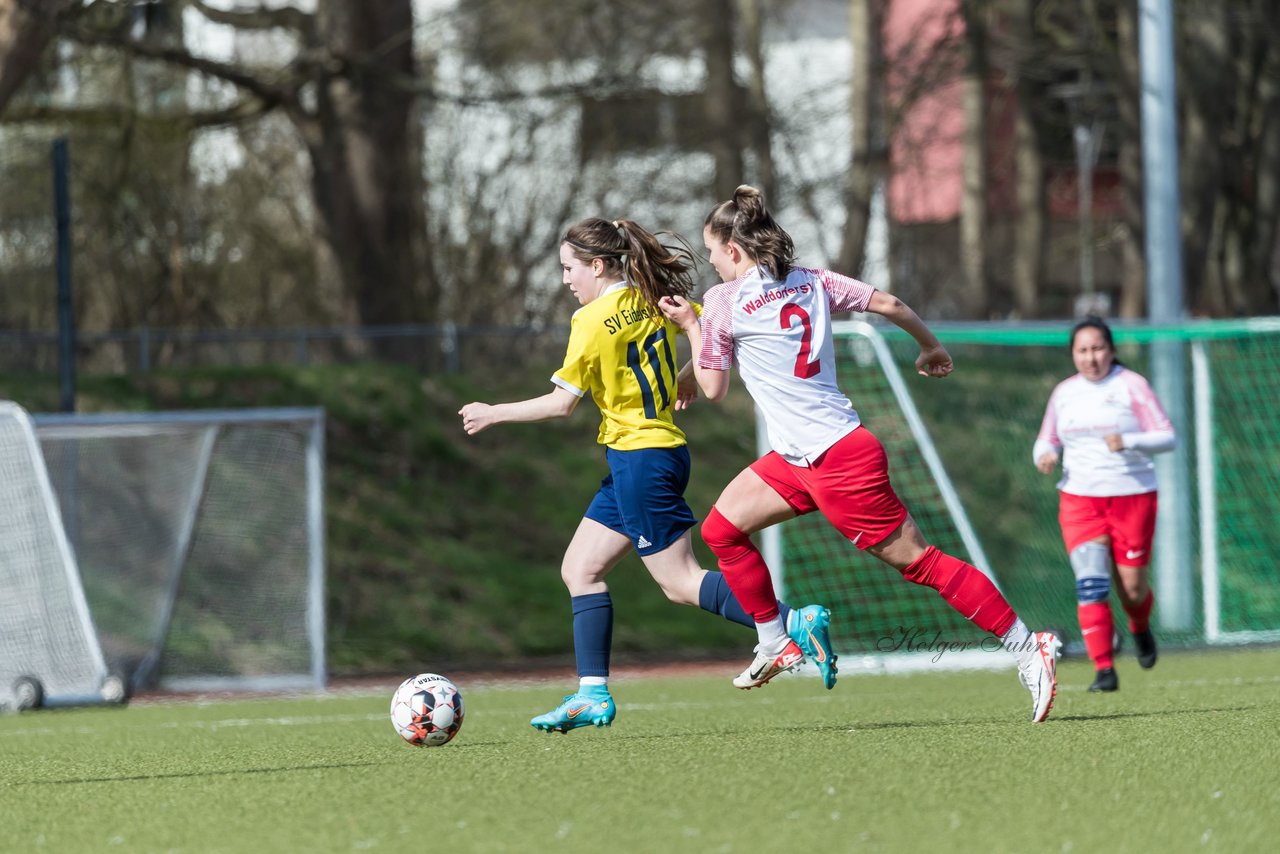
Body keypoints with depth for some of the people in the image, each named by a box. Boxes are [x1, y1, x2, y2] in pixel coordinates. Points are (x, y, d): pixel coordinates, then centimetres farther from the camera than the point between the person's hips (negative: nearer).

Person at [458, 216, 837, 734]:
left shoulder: (595, 319, -15)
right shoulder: (652, 301, 7)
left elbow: (562, 402, -14)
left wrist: (494, 414, -3)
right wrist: (688, 378, 25)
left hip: (640, 456, -9)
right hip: (658, 453, 9)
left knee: (680, 583, -7)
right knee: (579, 569, 10)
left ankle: (798, 624, -14)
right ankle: (592, 695, 5)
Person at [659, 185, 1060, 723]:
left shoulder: (723, 302, -10)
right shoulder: (812, 282, 7)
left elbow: (713, 389, -2)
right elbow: (888, 304, 5)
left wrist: (691, 327, 11)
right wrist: (930, 346, 21)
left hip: (840, 461, -9)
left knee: (916, 560, -5)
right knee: (721, 528, 13)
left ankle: (1029, 648, -5)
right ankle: (774, 646, 20)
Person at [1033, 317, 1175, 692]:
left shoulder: (1131, 385, -4)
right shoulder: (1064, 393, 8)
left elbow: (1167, 437, -6)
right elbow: (1047, 440, 20)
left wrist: (1129, 442, -24)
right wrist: (1045, 455, -5)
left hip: (1132, 496, -2)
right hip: (1079, 498, 2)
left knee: (1131, 587, 2)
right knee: (1090, 582, -15)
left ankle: (1140, 629, 39)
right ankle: (1104, 670, -14)